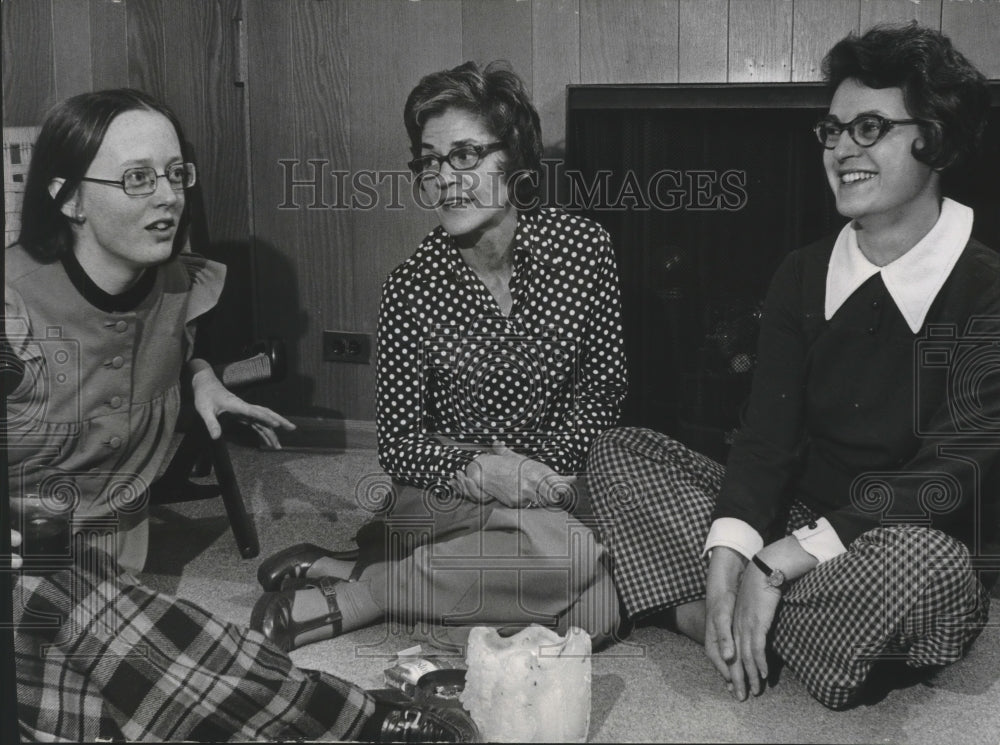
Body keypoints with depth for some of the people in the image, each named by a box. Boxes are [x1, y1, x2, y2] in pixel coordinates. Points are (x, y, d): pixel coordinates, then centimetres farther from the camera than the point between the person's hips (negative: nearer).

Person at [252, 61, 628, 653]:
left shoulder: (583, 248, -6)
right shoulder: (413, 287, -9)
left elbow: (604, 392, 3)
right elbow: (398, 442, -4)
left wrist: (544, 467, -12)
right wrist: (475, 469, -23)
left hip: (559, 477, 4)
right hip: (441, 497, -3)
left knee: (594, 608, -27)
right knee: (573, 554, -33)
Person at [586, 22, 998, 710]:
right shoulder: (804, 275, 6)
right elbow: (768, 435, -3)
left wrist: (781, 558, -25)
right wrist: (727, 561, -21)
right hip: (792, 523, 5)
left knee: (923, 557, -39)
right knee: (617, 453, -6)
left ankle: (710, 622, -16)